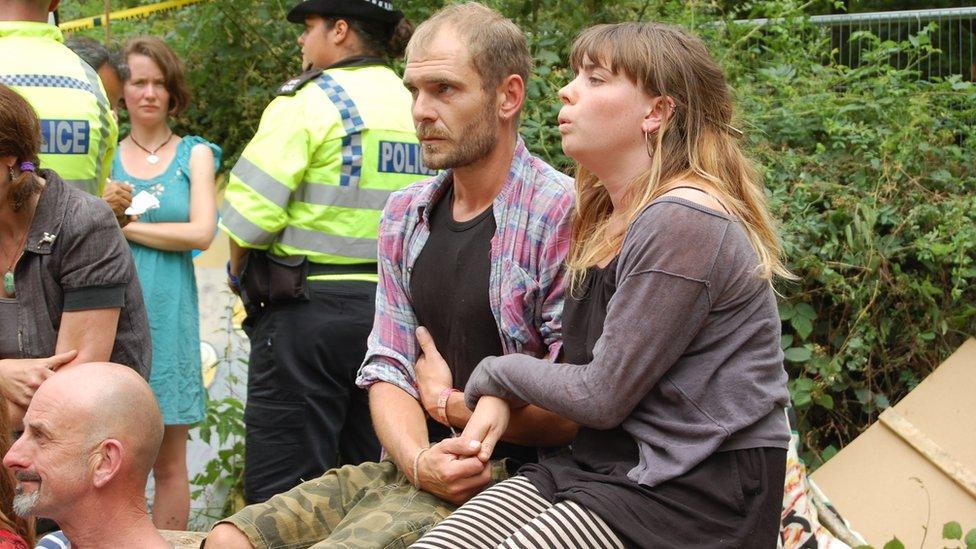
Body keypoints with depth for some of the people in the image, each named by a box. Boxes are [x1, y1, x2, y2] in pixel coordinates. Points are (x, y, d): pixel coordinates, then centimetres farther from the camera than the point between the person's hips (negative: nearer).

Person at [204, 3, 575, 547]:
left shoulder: (564, 217, -14)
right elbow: (389, 369, 7)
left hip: (506, 480, -7)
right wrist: (419, 458, -14)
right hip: (410, 468, 7)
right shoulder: (405, 216, 12)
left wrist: (448, 402, -4)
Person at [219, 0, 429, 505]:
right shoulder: (414, 109, 10)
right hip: (394, 308, 7)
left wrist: (240, 273, 5)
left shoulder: (308, 101, -9)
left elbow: (251, 211, -13)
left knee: (280, 486, -1)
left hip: (308, 307, -7)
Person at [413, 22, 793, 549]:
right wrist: (500, 396, -3)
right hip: (603, 461, 8)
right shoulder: (608, 219, 13)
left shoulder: (682, 224, -17)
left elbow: (602, 397, -16)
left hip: (696, 490, -8)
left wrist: (495, 374, 1)